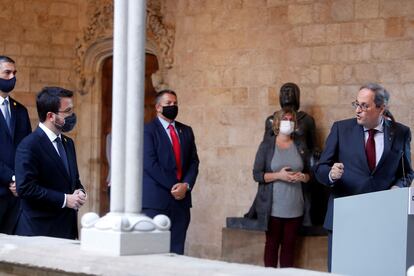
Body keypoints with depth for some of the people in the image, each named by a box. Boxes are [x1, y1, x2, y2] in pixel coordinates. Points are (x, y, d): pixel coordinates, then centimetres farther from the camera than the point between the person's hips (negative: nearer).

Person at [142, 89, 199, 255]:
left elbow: (193, 161, 12)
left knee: (176, 251, 3)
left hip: (181, 198, 5)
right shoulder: (148, 130, -1)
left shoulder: (186, 131, 17)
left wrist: (186, 185, -5)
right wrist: (173, 187, -12)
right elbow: (150, 164, -10)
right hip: (156, 199, -5)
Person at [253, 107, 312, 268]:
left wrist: (303, 177, -8)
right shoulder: (267, 145, 1)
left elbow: (309, 173, 15)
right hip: (274, 207, -2)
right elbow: (257, 174, -2)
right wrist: (278, 175, -15)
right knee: (272, 244, 1)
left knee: (289, 245, 3)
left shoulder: (300, 146, 10)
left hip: (295, 207, 3)